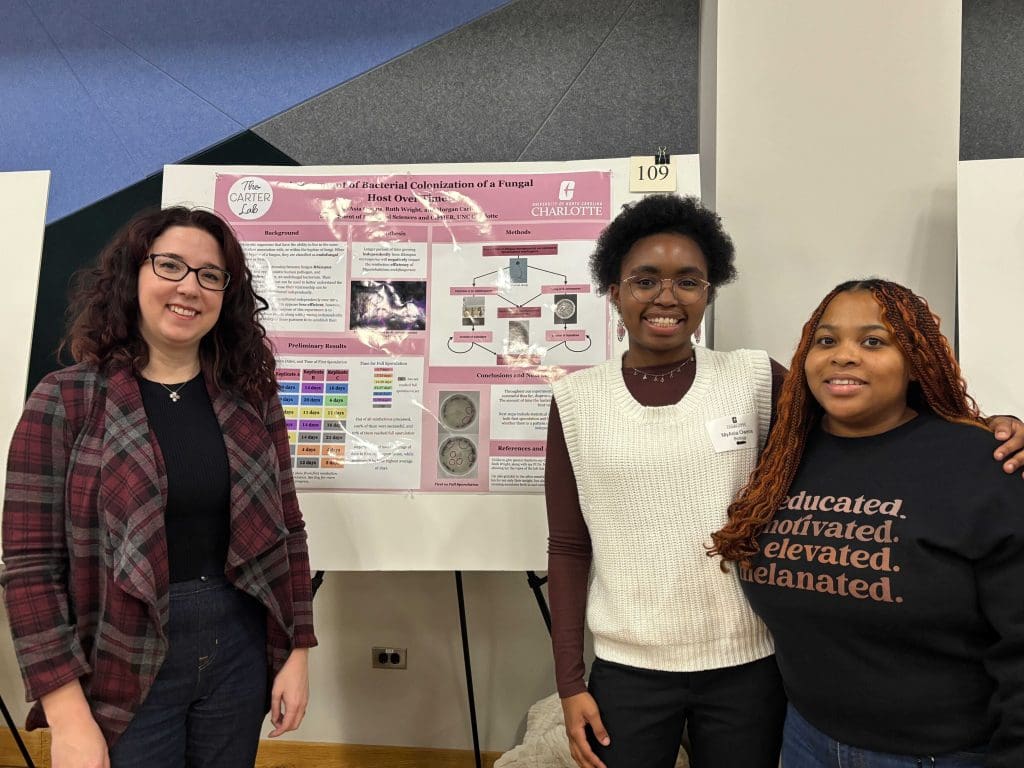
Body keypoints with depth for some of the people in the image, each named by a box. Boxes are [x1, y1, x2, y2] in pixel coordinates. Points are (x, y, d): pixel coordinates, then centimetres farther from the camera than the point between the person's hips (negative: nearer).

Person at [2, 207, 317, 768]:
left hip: (239, 653, 3)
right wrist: (68, 717, -12)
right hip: (125, 669, -3)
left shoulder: (250, 396, 0)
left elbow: (284, 531, 4)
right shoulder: (65, 401, -8)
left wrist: (296, 651, 2)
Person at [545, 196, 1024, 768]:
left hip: (748, 664, 1)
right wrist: (570, 682, 0)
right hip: (627, 669, 0)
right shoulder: (576, 399, -4)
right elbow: (569, 549, 0)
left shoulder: (754, 379, -4)